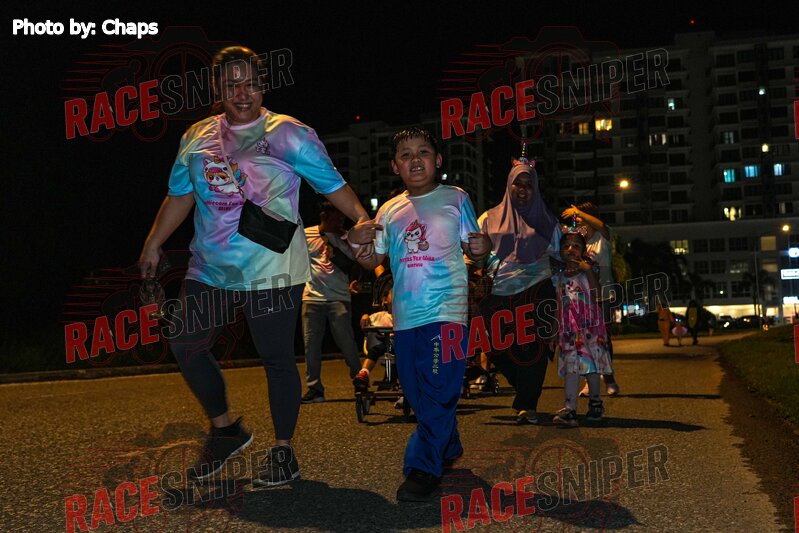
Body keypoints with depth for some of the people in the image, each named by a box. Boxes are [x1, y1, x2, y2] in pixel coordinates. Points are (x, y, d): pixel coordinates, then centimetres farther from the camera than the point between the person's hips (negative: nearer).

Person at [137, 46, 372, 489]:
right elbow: (179, 195, 19)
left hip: (272, 271, -5)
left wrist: (362, 219, -21)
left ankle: (283, 451, 15)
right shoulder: (197, 137, 11)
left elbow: (333, 184, -6)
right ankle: (225, 428, 27)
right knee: (185, 345, 7)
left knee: (277, 358, 0)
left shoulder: (289, 134, -3)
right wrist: (153, 244, 17)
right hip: (210, 269, 5)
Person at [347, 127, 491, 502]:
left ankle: (423, 467, -8)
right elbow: (373, 261, 15)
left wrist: (481, 247, -17)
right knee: (416, 392, 12)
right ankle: (448, 448, 33)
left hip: (446, 311, -5)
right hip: (405, 315, 5)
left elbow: (473, 249, 5)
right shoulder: (389, 211, 13)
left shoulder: (455, 199, 4)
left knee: (437, 389, -13)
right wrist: (356, 243, -5)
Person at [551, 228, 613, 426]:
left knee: (591, 364, 3)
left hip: (590, 326, -2)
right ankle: (570, 409, -14)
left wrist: (588, 270, -17)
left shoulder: (589, 271, 3)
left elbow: (598, 296, -12)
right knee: (572, 366, -7)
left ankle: (595, 402, 23)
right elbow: (556, 307, 16)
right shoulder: (558, 278, 11)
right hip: (568, 329, 2)